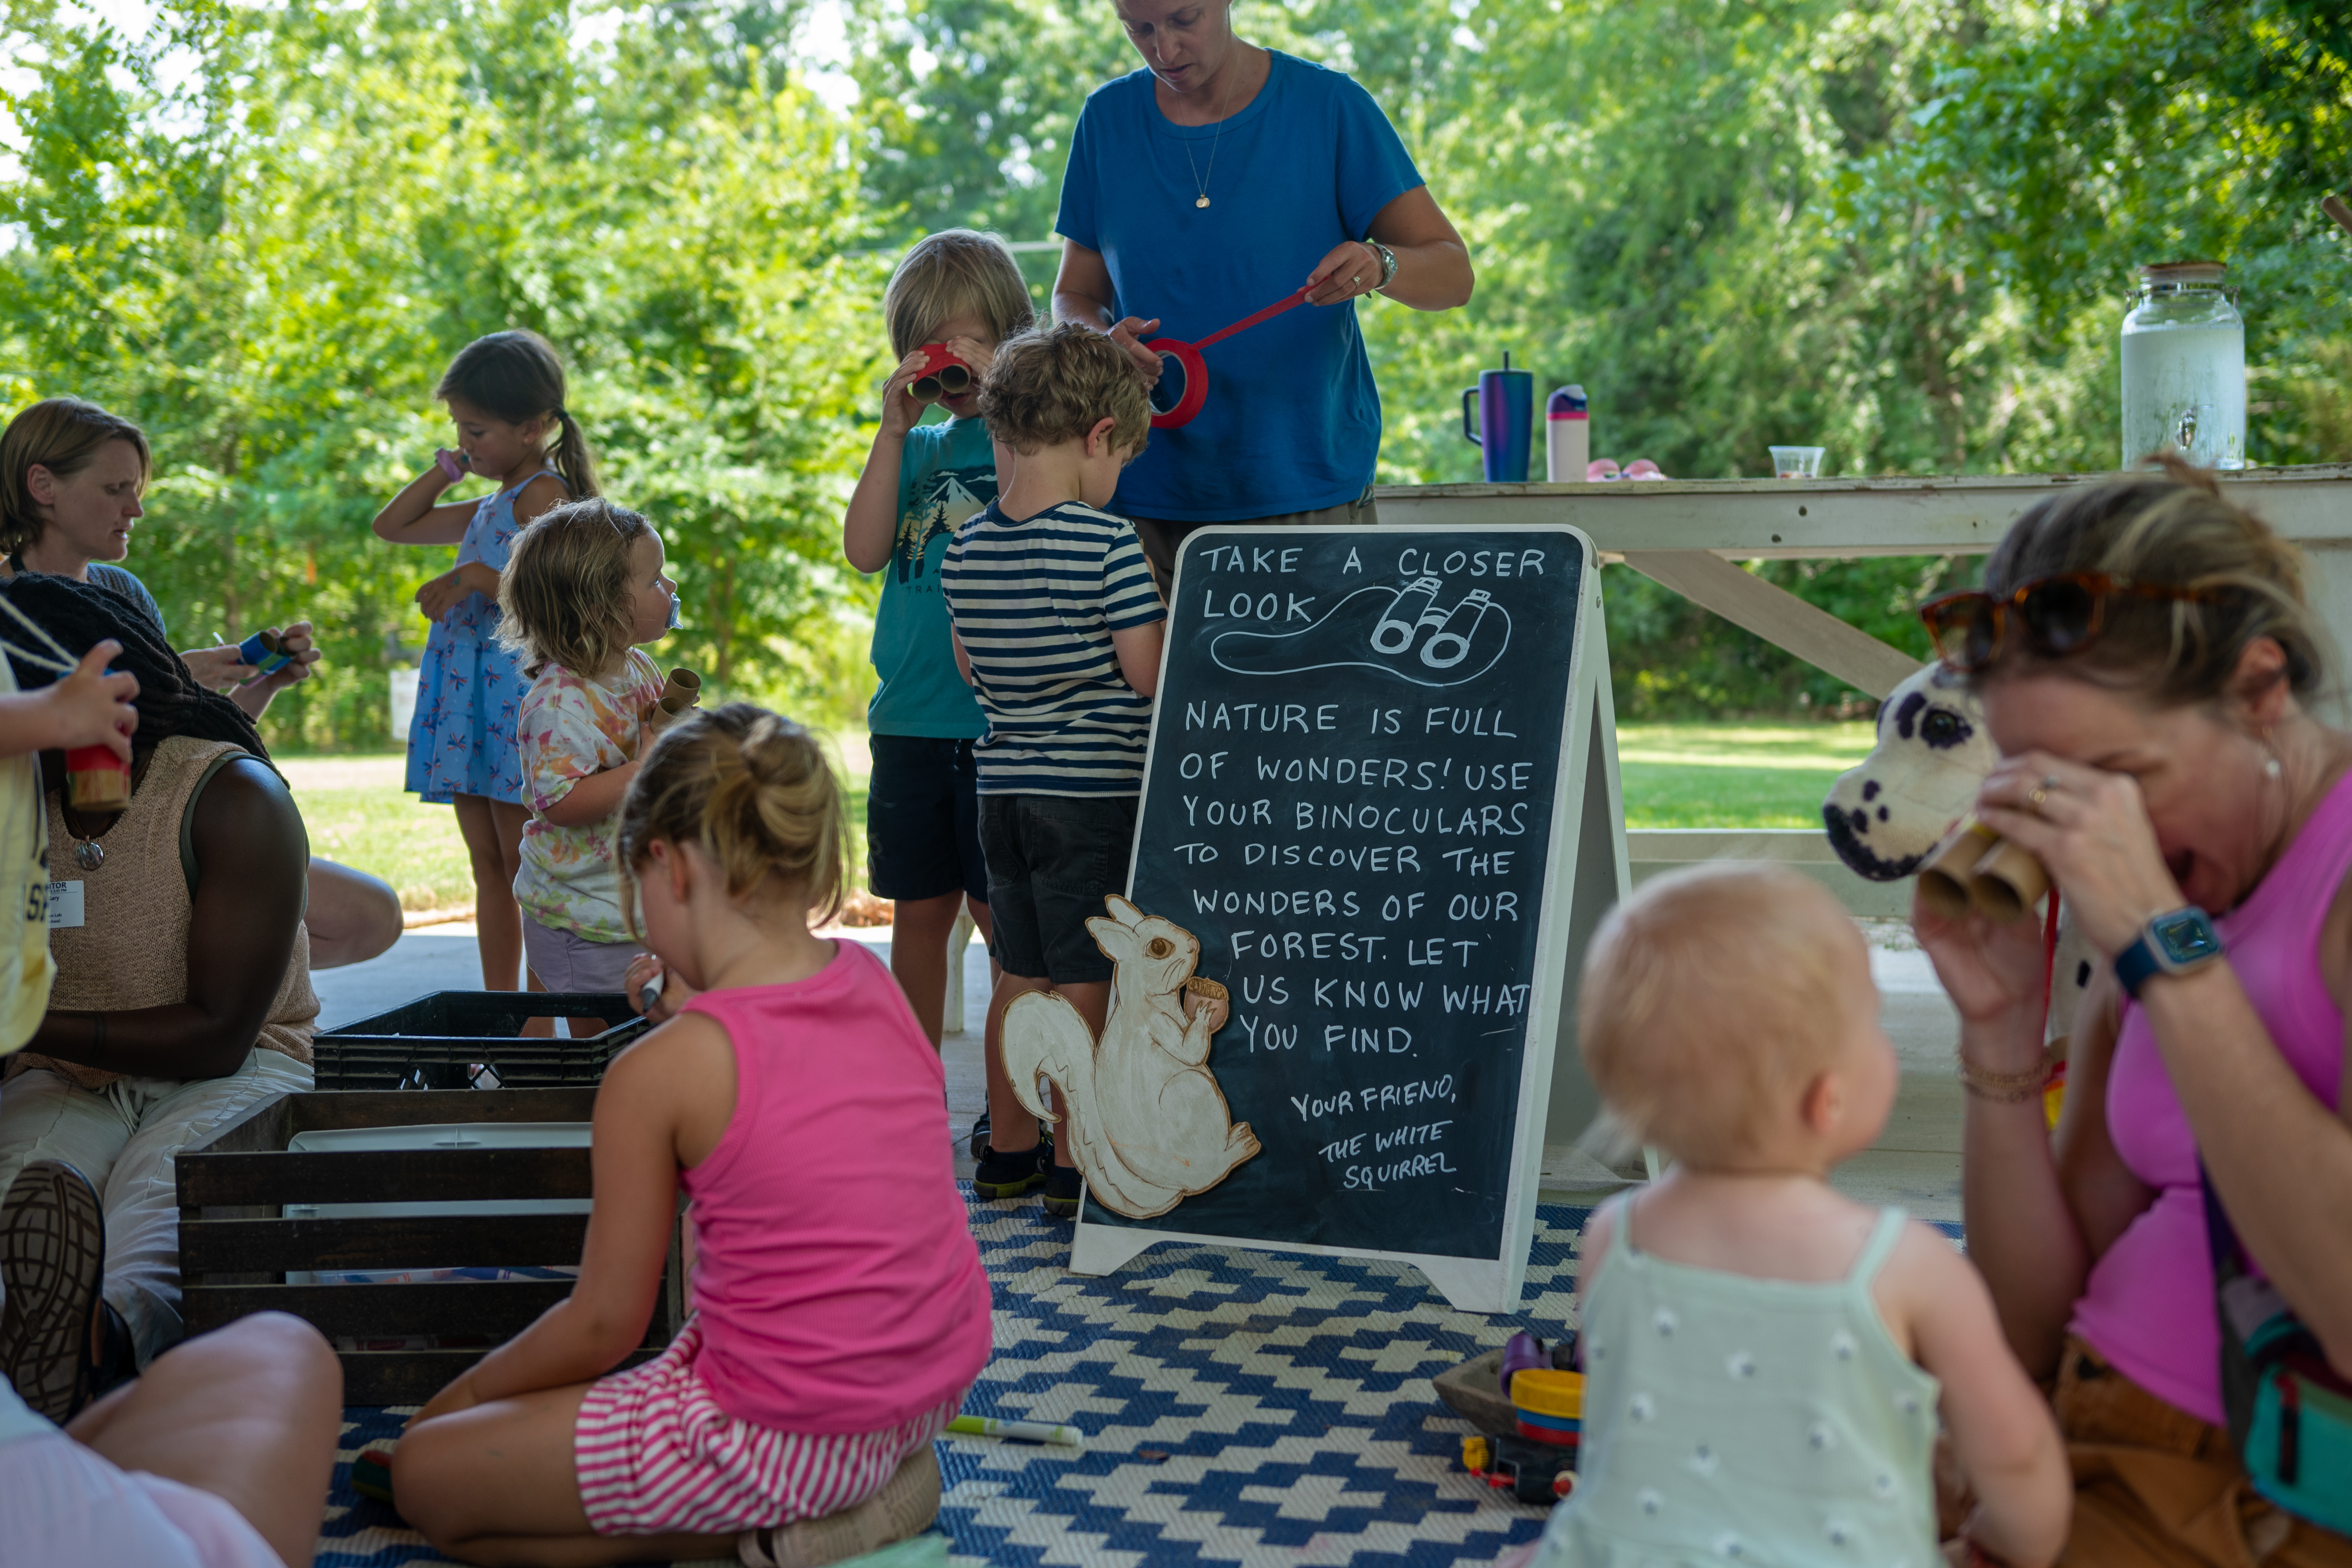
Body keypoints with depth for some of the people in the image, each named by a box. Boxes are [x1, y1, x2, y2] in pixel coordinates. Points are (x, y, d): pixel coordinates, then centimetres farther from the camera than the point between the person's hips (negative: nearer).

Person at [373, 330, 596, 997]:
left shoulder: (543, 493, -8)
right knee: (487, 861, 10)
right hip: (466, 690, 9)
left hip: (515, 685, -9)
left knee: (521, 860, -8)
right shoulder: (491, 507, 20)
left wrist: (475, 579, -19)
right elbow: (392, 525, 28)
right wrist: (447, 468, 19)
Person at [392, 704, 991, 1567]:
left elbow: (604, 1325, -7)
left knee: (424, 1475, 9)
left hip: (790, 1432, -7)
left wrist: (457, 1399, 10)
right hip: (940, 1387, 8)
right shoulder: (874, 983, -1)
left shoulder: (658, 1073, -17)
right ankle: (861, 1491, 15)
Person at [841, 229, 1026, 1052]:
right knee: (918, 911, 11)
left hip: (1002, 718, -5)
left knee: (1001, 911, -1)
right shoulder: (918, 446, 13)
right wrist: (894, 429, -3)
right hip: (910, 716, 5)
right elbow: (866, 549, 0)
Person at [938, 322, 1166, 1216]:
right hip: (1093, 794, -7)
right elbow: (1148, 673, -15)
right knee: (1083, 984, 1)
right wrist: (1172, 627, 4)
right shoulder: (1107, 543, -16)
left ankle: (1008, 1152, 26)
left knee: (1020, 977, 16)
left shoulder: (967, 548, 5)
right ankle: (1074, 1167, 7)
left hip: (1003, 790, 7)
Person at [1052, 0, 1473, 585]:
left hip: (1309, 494, -2)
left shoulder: (1329, 105, -1)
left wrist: (1380, 267, -26)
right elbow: (1073, 296, 13)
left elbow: (1453, 275, -3)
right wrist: (1102, 343, -11)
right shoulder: (1108, 119, 8)